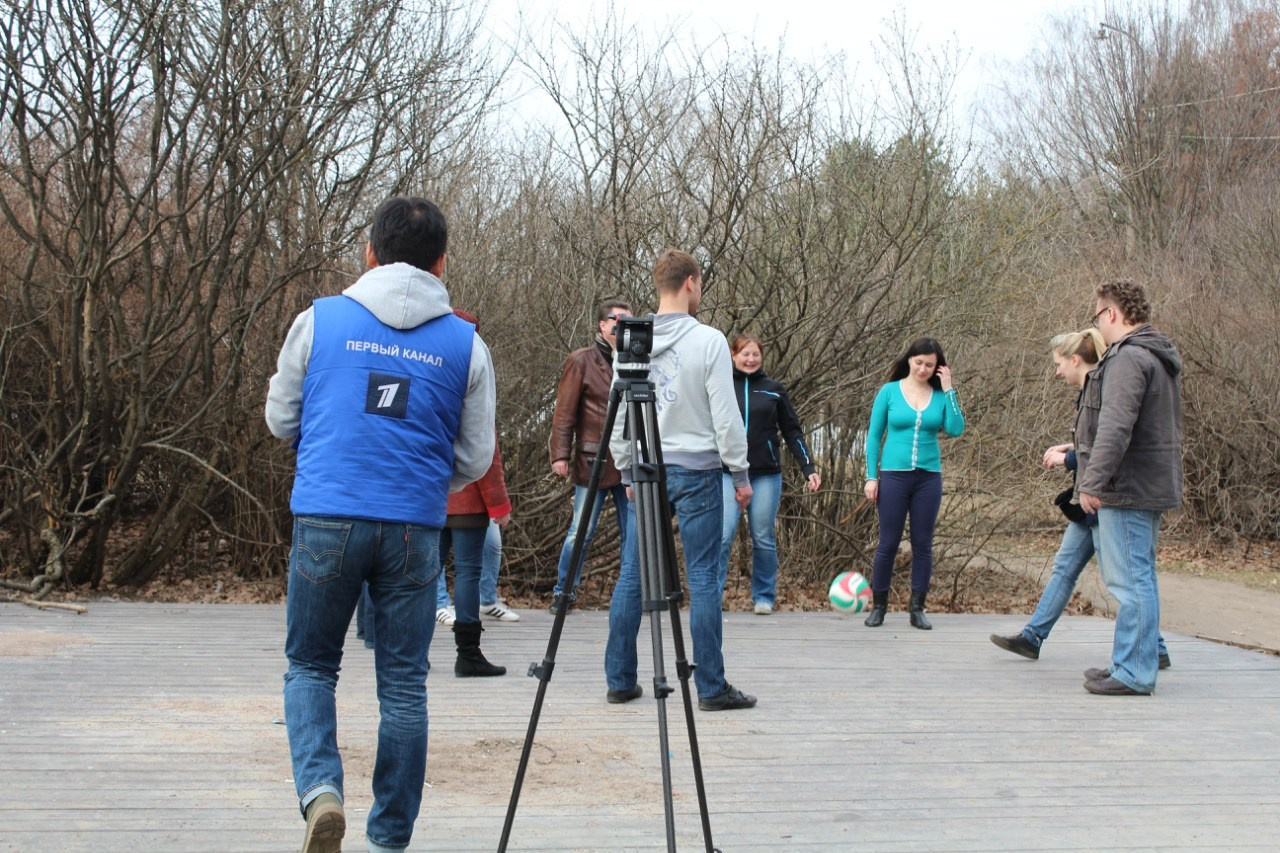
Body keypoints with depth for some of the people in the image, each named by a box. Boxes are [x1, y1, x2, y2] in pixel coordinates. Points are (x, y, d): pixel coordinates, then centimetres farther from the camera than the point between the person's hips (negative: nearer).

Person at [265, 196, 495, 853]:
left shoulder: (320, 320, 2)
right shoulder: (465, 344, 4)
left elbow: (280, 421, 12)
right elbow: (474, 460, 8)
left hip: (326, 519, -1)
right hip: (415, 528, 1)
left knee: (310, 666, 15)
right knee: (404, 683, 10)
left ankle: (320, 788, -8)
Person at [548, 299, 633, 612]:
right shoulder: (581, 361, 1)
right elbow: (564, 413, -2)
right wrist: (560, 454, -9)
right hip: (593, 461, -4)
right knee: (581, 533, 1)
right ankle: (562, 591, 15)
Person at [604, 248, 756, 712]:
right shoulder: (708, 341, -9)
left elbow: (618, 414, 8)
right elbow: (725, 415, -9)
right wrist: (740, 473, 0)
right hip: (696, 470, -4)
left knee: (632, 575, 9)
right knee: (703, 578, -1)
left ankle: (620, 679, 14)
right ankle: (711, 687, 3)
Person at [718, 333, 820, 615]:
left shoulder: (773, 390, 8)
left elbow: (792, 432, 11)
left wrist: (809, 468, 3)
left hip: (766, 475, 1)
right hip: (728, 473, -1)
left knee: (763, 539, 4)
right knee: (723, 536, -12)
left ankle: (764, 597, 15)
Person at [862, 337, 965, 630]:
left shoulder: (941, 395, 3)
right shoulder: (890, 391, 0)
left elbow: (955, 429, -11)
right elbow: (874, 435, 2)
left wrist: (948, 390, -9)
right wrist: (871, 476, -3)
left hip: (928, 477, 2)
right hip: (894, 475, -1)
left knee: (923, 544, 5)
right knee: (888, 543, 2)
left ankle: (917, 609, 13)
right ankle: (878, 606, 12)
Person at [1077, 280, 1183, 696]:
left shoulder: (1129, 358, -16)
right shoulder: (1161, 357, 18)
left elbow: (1115, 427, -25)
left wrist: (1093, 481, -24)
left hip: (1128, 488, -11)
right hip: (1152, 486, 11)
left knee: (1130, 581, -8)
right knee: (1139, 579, 16)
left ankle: (1133, 673, -6)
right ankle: (1135, 663, 23)